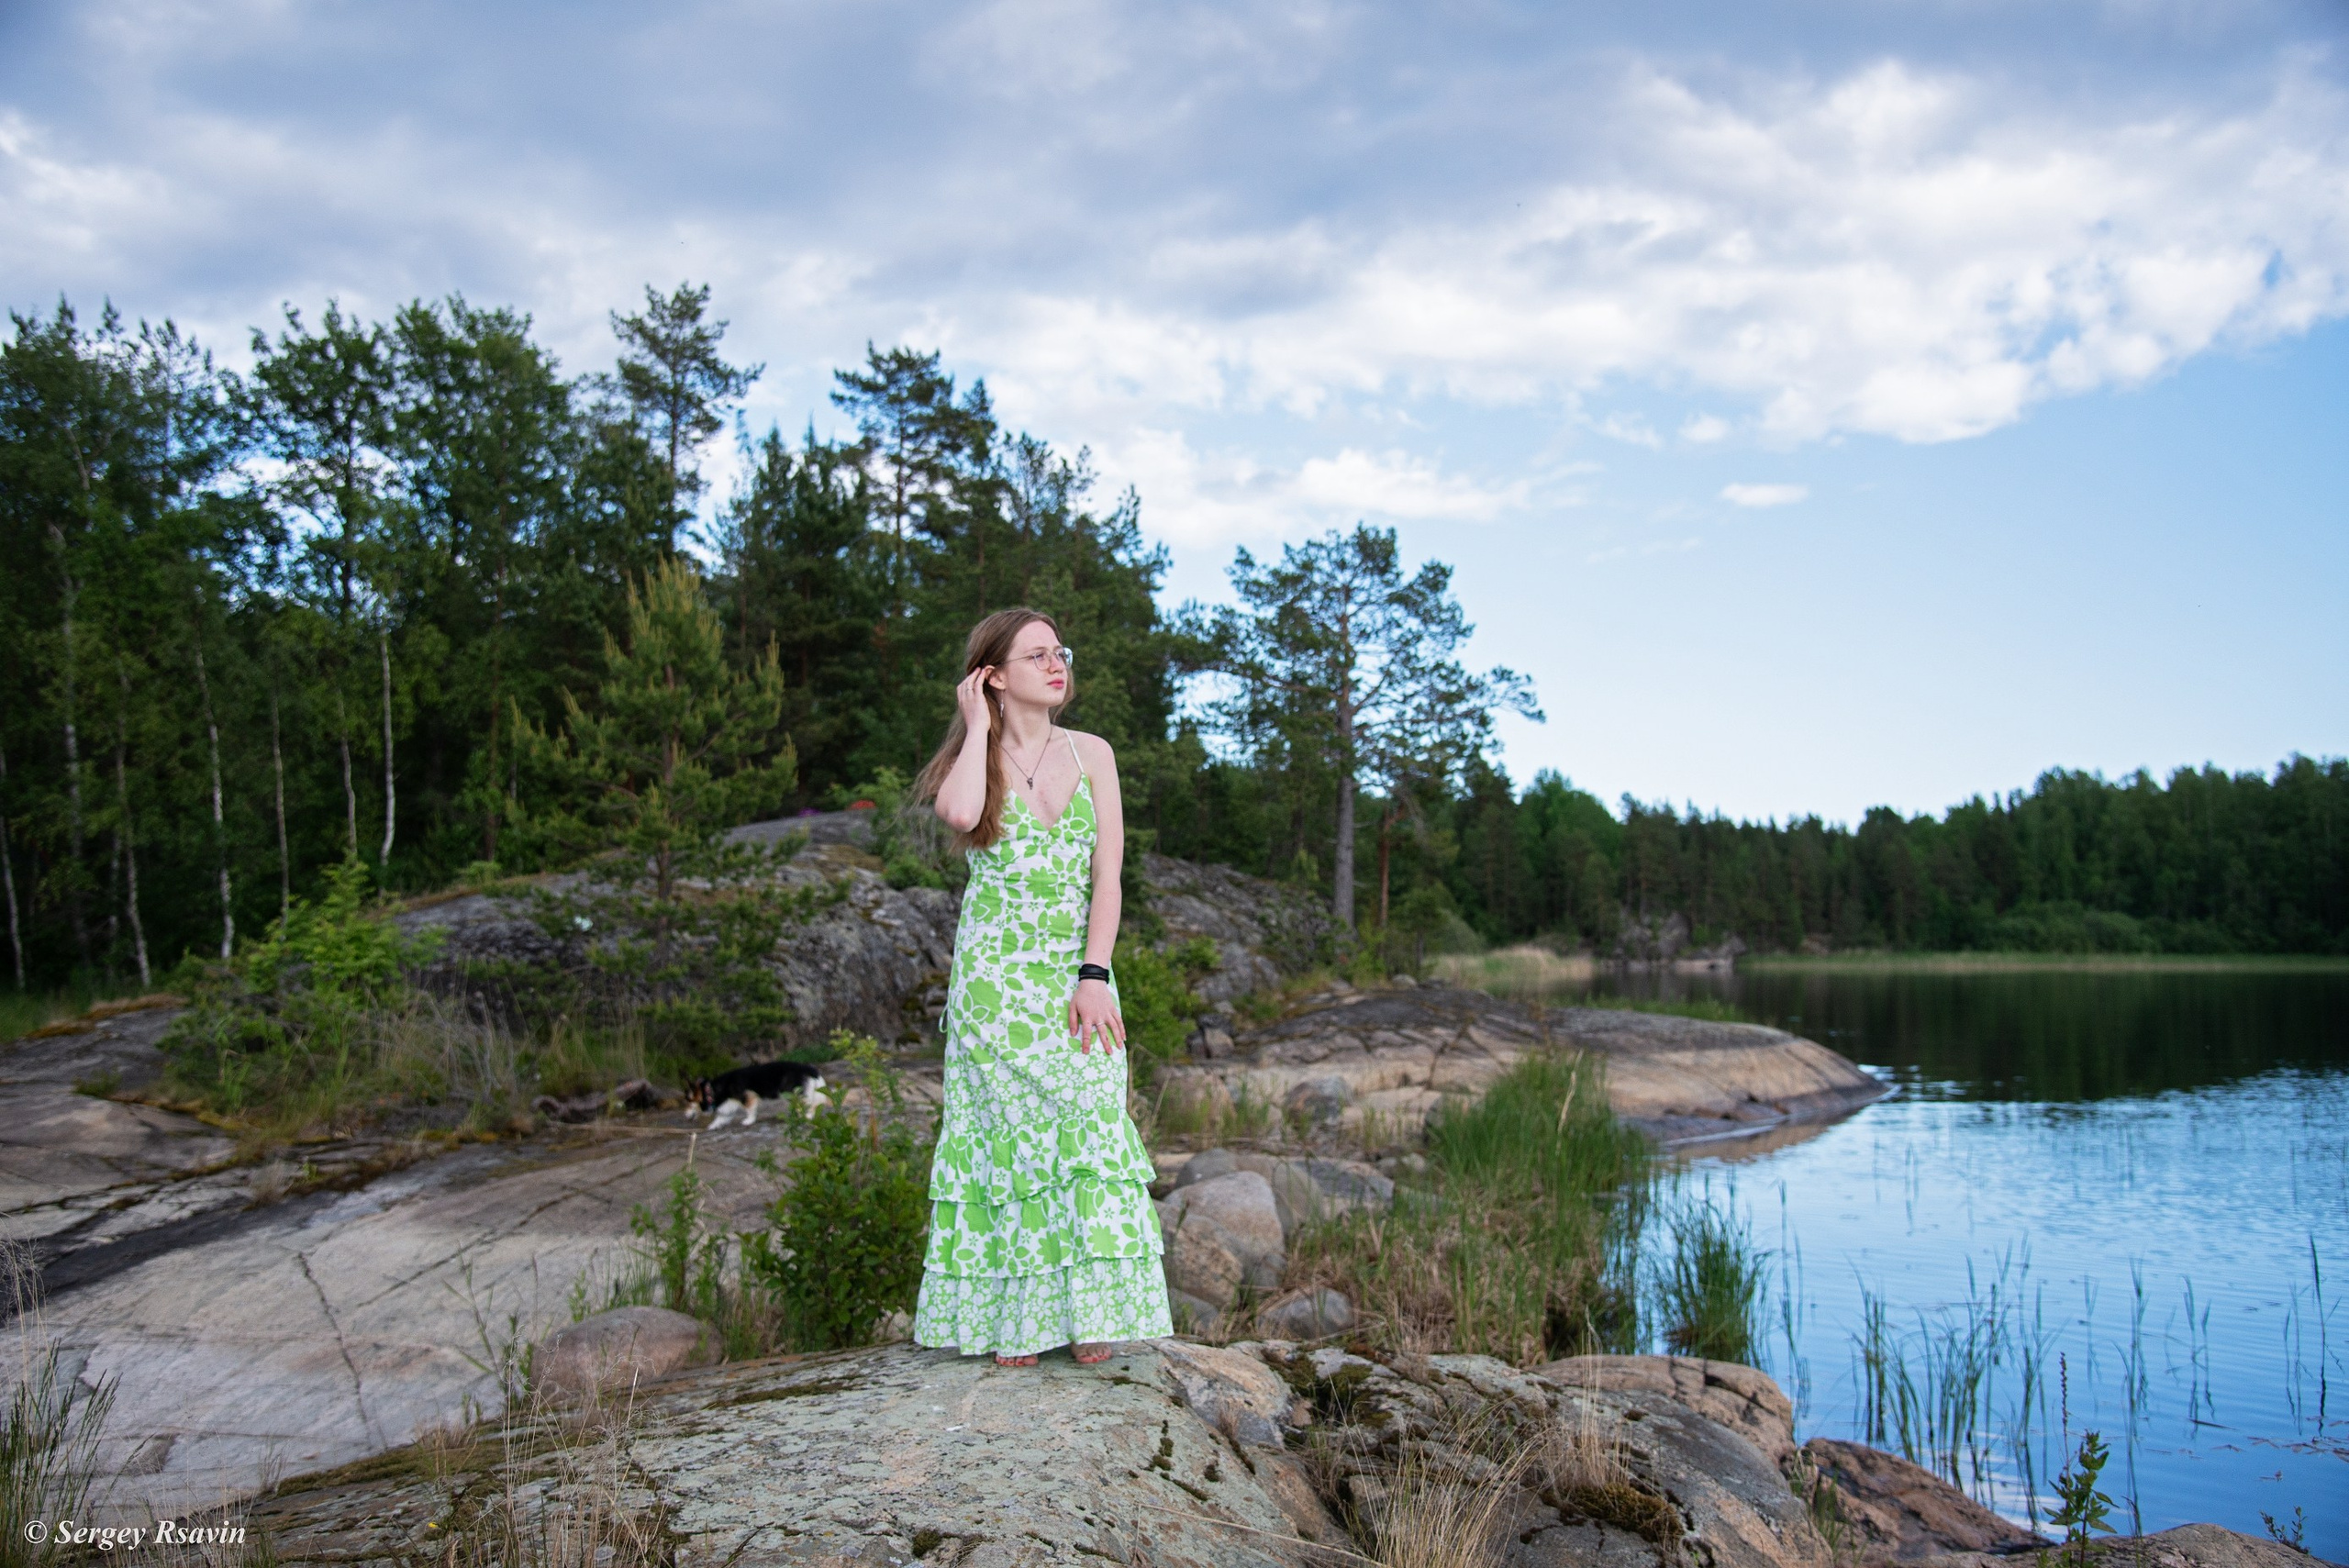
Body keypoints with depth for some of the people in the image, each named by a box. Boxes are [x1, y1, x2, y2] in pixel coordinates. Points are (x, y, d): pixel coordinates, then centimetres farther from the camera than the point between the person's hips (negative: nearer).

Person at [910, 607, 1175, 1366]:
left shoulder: (1092, 754, 8)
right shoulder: (976, 758, 2)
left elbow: (1107, 874, 0)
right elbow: (960, 813, -24)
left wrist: (1093, 976, -11)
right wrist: (978, 726, -9)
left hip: (1076, 973, 2)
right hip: (995, 978, -2)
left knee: (1089, 1127, -4)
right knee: (1009, 1132, 0)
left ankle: (1090, 1312, 5)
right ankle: (1013, 1318, 8)